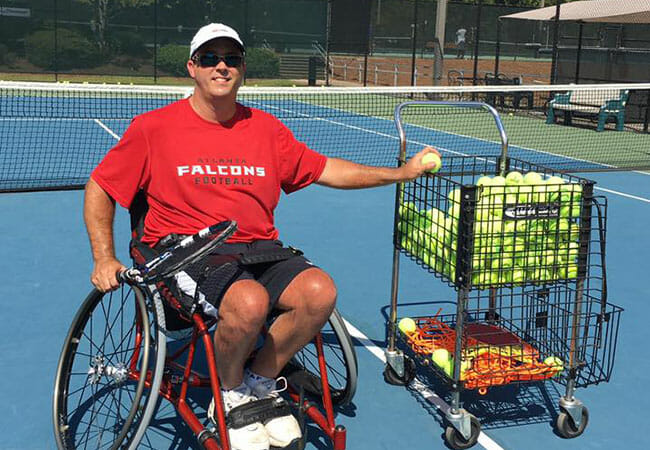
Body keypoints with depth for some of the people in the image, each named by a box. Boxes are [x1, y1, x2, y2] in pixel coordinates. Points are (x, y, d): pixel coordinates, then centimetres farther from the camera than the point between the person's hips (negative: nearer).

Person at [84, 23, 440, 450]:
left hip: (259, 247, 4)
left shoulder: (267, 129, 12)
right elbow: (100, 188, 9)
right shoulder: (153, 128, 2)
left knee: (320, 291, -24)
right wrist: (105, 259, -3)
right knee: (249, 301, -34)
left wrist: (403, 172, 17)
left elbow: (327, 170, 19)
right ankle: (230, 397, -1)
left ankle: (261, 383, 3)